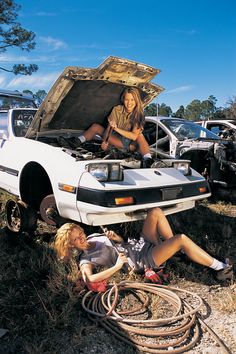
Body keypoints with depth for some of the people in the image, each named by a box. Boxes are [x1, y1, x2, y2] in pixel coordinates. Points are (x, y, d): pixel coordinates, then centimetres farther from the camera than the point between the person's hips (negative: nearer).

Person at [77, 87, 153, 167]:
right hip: (119, 141, 3)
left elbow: (134, 136, -26)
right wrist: (105, 141, -26)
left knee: (140, 136, -38)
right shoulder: (117, 110, -7)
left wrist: (117, 129, -35)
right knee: (95, 127, -7)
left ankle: (147, 160, -48)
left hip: (132, 144, -3)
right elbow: (109, 127, -9)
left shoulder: (139, 115, -16)